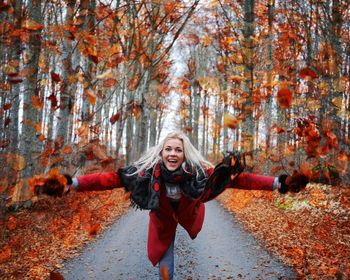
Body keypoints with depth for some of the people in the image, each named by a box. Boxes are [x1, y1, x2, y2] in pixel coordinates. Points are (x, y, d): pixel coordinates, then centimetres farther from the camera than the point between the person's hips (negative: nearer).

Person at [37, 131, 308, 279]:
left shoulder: (200, 172, -35)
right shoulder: (148, 172, -34)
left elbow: (238, 179, -36)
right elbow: (113, 178, -36)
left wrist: (278, 183, -41)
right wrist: (74, 182, -44)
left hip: (188, 214, -1)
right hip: (163, 219, 1)